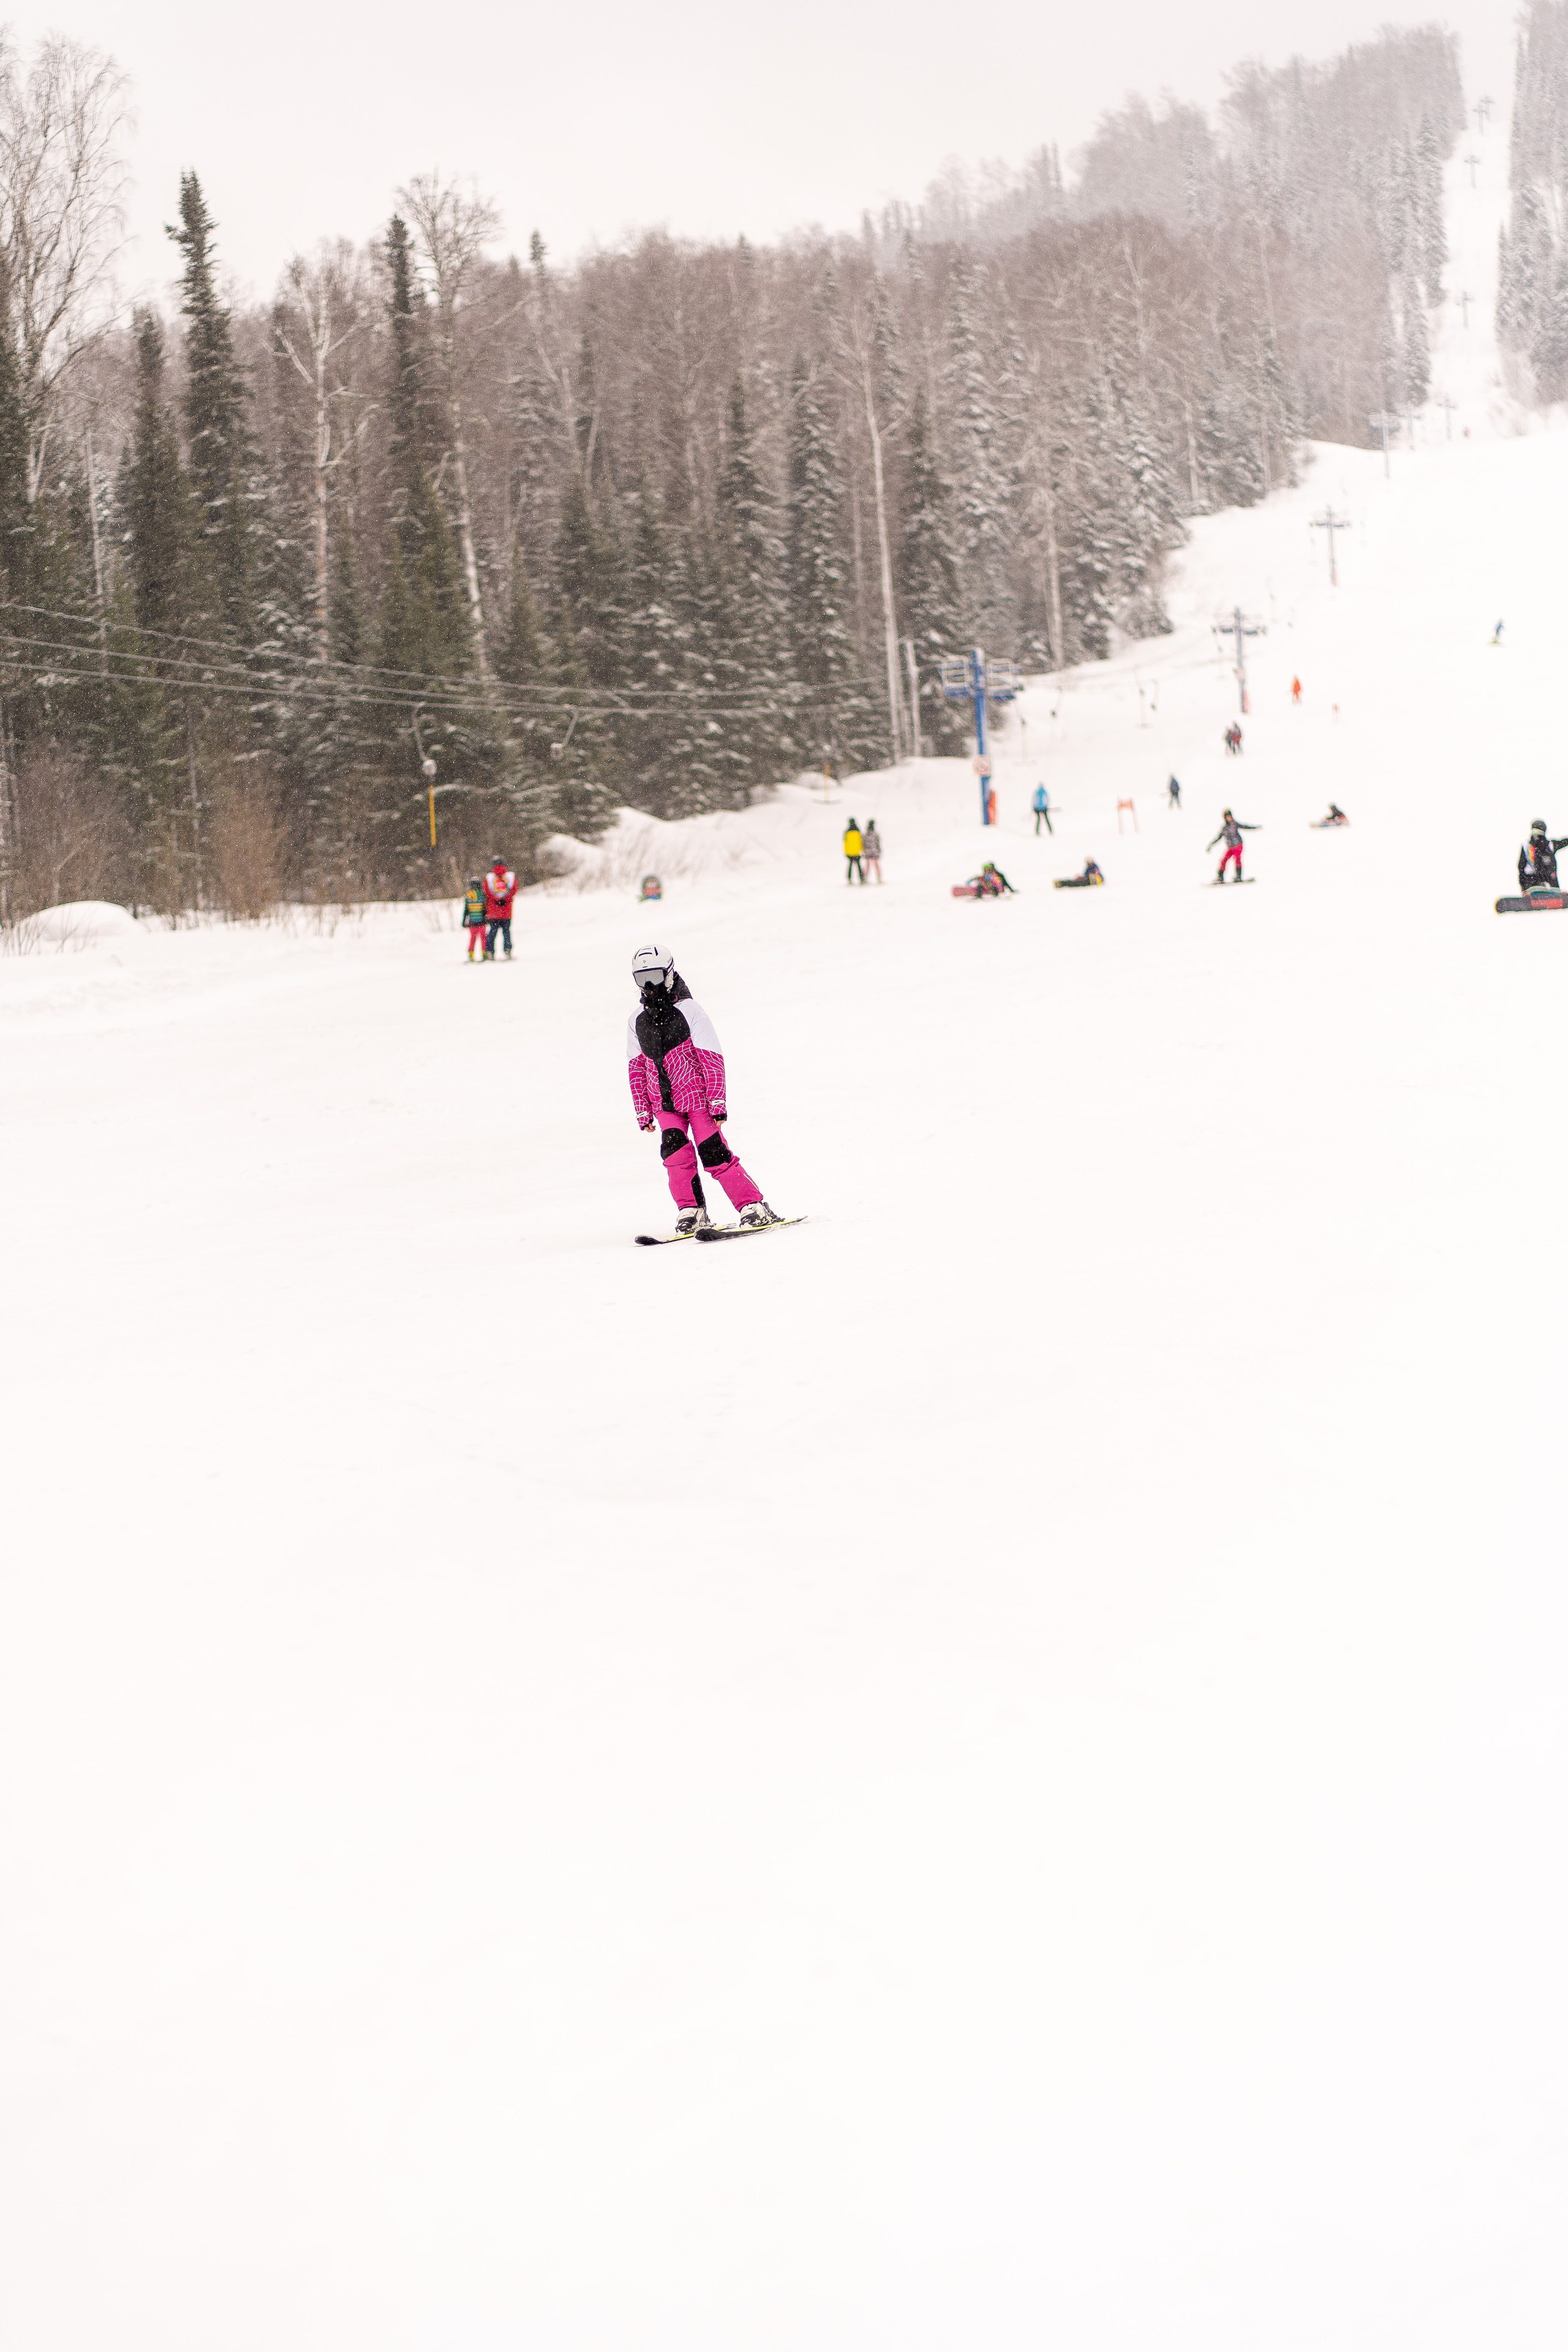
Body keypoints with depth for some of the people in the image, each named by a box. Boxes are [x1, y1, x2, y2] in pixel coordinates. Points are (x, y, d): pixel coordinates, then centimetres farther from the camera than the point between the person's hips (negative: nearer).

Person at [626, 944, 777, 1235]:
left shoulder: (688, 1010, -7)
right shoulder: (636, 1021, 8)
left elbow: (712, 1059, -9)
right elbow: (636, 1069, 16)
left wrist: (718, 1103, -13)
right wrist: (643, 1112, 12)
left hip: (697, 1097, -4)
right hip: (665, 1104, 4)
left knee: (714, 1155, -10)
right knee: (675, 1151, -19)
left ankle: (753, 1206, -1)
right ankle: (692, 1211, -10)